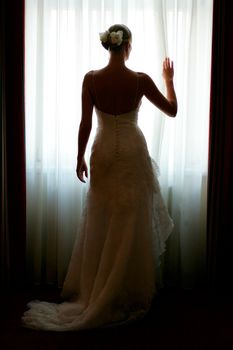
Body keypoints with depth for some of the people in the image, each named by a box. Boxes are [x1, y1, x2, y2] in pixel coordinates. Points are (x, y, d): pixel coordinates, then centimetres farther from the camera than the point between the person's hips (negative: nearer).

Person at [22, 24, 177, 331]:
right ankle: (127, 293, 17)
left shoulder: (91, 79, -7)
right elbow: (172, 111, 3)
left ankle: (93, 292, 22)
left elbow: (85, 124, -5)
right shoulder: (141, 80, -9)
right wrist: (169, 79, 17)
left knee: (100, 226, 12)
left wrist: (80, 158, 7)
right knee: (131, 227, 8)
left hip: (103, 153, 2)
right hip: (133, 153, -1)